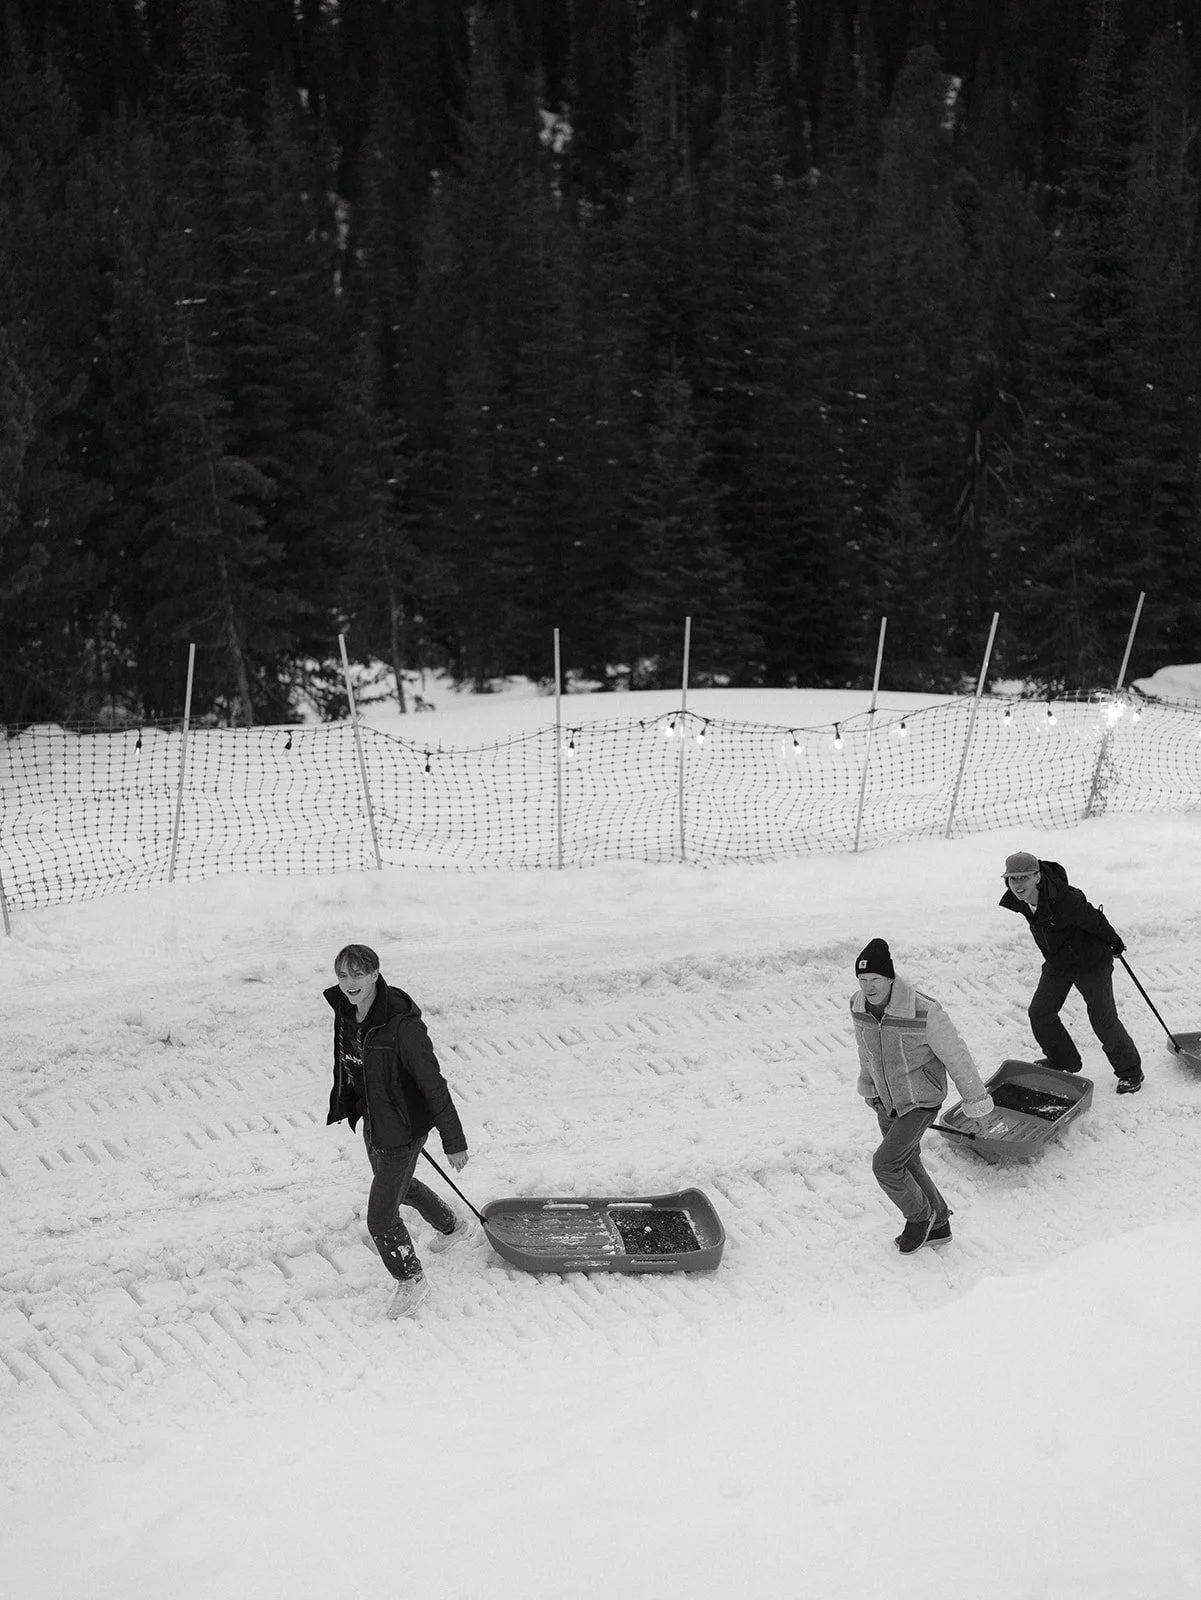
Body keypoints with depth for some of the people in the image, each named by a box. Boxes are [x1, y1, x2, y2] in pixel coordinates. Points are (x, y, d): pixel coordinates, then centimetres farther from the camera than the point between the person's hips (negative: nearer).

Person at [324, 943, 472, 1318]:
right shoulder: (345, 1013, -8)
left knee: (381, 1218, 0)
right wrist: (345, 1105, 25)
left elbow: (433, 1084, -24)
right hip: (372, 1122, 8)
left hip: (402, 1130, -8)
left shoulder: (402, 1025, -31)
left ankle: (411, 1280, 28)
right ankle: (452, 1226, 60)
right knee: (399, 1187, 31)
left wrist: (454, 1141, -19)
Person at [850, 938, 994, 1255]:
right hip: (887, 1101, 6)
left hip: (922, 1102, -6)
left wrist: (976, 1101, -7)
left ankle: (919, 1216, 13)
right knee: (907, 1164, 18)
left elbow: (956, 1056, -18)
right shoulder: (858, 1006, -12)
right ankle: (937, 1225, 40)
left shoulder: (924, 1012, -31)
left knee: (885, 1164, -15)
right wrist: (868, 1086, 24)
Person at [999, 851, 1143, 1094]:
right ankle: (1063, 1060, 34)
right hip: (1056, 963, 7)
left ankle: (1130, 1071, 22)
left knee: (1104, 1021, 0)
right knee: (1039, 1014, 9)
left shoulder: (1066, 899, -38)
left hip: (1090, 962, -7)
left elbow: (1095, 921, -21)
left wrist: (1114, 943, -3)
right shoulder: (1017, 901, -15)